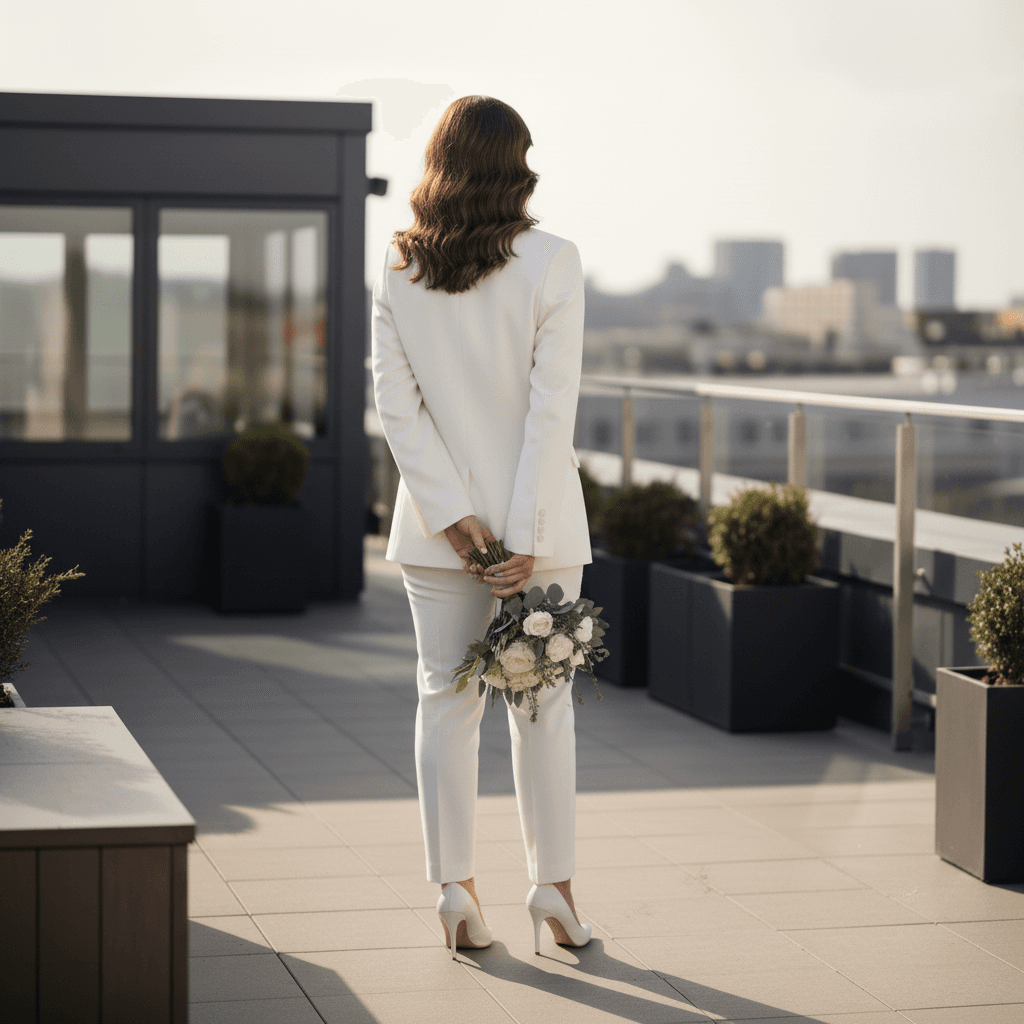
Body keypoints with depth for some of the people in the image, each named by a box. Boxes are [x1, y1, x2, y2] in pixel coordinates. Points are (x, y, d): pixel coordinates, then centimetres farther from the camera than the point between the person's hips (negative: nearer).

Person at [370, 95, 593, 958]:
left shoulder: (398, 269, -1)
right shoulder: (551, 262, -9)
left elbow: (395, 400, -6)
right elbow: (552, 404, -14)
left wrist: (452, 512, -8)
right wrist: (526, 534, -13)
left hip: (437, 525, 2)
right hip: (535, 515, -2)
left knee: (445, 699, 9)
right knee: (542, 701, 9)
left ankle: (455, 888, 9)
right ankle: (554, 885, 14)